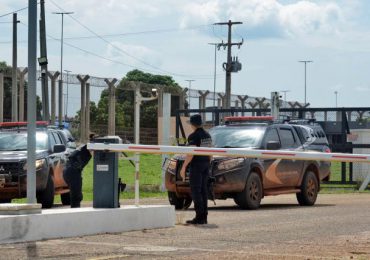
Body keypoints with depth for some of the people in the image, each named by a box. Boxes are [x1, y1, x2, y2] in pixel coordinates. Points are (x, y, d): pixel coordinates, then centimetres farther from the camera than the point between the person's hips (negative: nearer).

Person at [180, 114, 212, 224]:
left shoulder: (193, 136, -13)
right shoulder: (207, 135, 13)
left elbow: (191, 153, -19)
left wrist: (183, 167, -16)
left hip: (196, 165, -8)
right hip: (206, 164, 8)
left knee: (195, 191, -6)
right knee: (203, 190, 10)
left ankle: (199, 217, -11)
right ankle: (204, 216, 11)